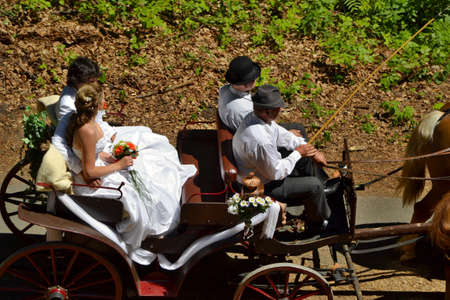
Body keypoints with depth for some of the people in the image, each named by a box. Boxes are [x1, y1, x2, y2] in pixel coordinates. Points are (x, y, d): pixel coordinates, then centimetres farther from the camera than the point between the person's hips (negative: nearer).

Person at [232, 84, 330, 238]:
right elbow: (276, 173, -27)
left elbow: (285, 137, 4)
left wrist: (312, 151, -3)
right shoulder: (260, 140, -39)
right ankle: (316, 226, 19)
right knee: (314, 185, -8)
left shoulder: (255, 117, -9)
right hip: (262, 187, -10)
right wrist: (298, 153, -14)